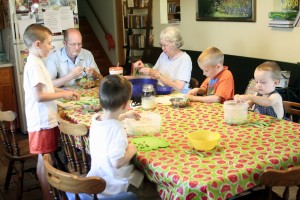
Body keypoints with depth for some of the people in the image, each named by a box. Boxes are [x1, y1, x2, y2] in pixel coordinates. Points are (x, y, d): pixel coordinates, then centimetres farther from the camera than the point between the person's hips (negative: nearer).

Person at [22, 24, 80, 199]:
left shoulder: (36, 62, 12)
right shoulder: (34, 65, -19)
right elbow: (38, 96, -24)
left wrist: (64, 92, 10)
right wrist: (63, 94, -15)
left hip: (46, 119, 10)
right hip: (43, 121, -10)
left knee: (45, 160, 18)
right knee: (45, 161, 2)